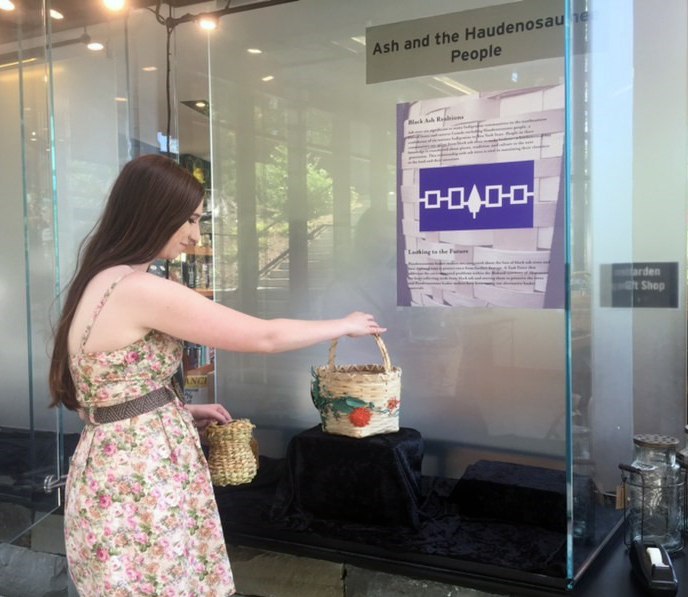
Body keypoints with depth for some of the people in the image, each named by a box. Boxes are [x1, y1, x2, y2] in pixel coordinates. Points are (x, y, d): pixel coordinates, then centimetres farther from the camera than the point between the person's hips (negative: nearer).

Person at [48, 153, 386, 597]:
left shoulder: (102, 282, 9)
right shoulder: (141, 290, -21)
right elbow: (264, 336, -16)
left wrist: (182, 411, 13)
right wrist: (345, 325, -1)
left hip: (119, 471, 9)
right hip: (138, 484, -9)